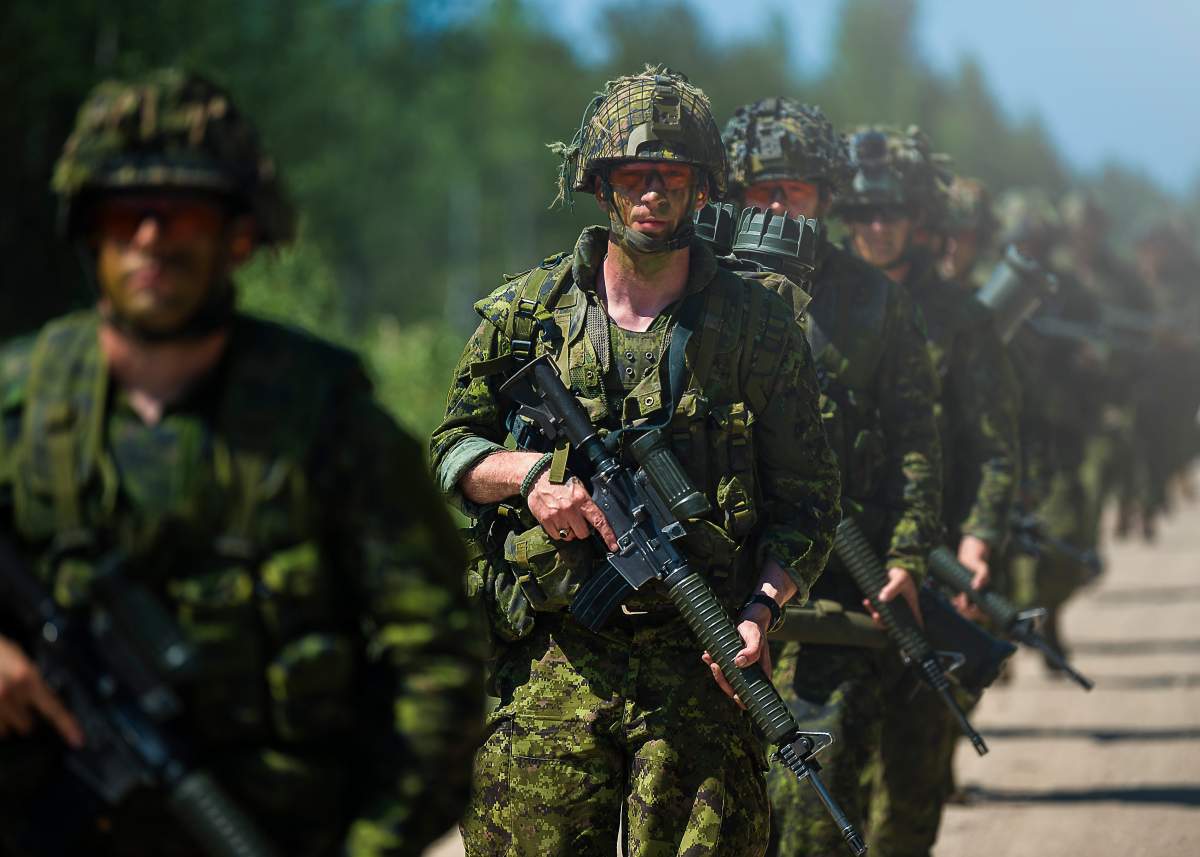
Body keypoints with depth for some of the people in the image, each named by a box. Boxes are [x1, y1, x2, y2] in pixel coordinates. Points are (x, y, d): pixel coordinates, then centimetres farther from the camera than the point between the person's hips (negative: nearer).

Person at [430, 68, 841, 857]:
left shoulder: (760, 329, 5)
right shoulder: (528, 312, 8)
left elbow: (809, 503, 6)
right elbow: (449, 449, 15)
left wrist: (762, 610, -11)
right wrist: (528, 473, -6)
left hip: (697, 667, -1)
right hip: (550, 667, 1)